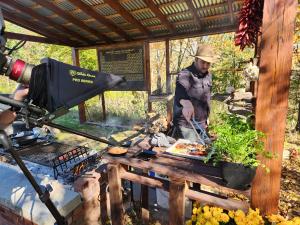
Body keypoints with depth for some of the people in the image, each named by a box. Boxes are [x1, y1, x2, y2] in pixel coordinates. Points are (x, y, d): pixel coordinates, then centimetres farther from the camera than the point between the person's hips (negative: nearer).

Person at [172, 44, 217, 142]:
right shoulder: (185, 74, -18)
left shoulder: (208, 75, 7)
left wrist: (206, 117, 18)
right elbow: (180, 92, -38)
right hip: (186, 124, -7)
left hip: (201, 124, 7)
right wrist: (186, 103, -59)